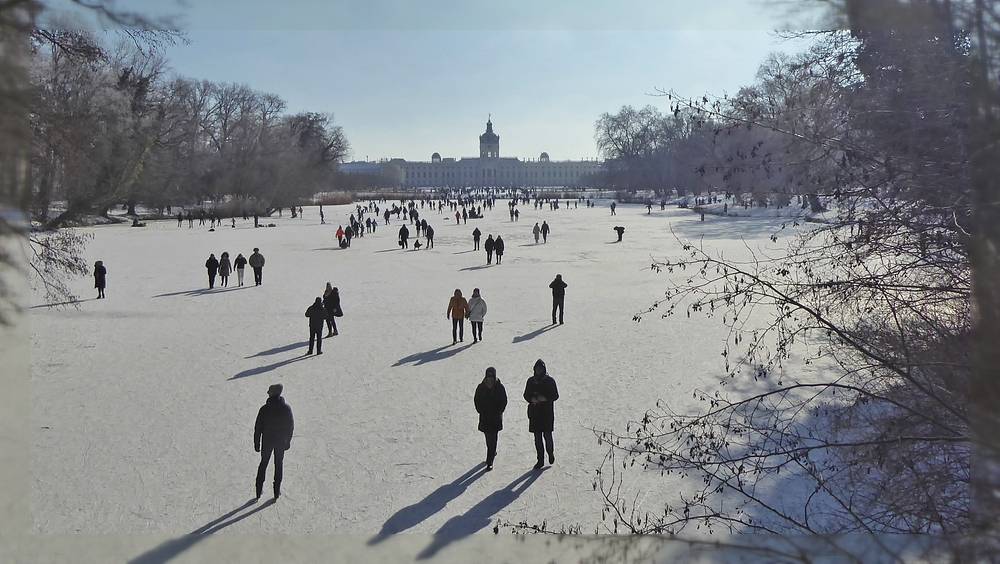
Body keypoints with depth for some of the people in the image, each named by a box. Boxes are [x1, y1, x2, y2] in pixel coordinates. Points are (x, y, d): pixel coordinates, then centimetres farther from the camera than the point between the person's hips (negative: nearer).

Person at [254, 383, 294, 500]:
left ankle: (259, 490, 22)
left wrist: (257, 443, 1)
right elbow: (291, 427, -2)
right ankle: (277, 491, 20)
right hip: (281, 442, 1)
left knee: (263, 464, 17)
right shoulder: (287, 408, -11)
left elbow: (258, 428, -11)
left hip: (267, 442, -1)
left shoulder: (264, 409, -17)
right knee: (278, 465, 15)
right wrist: (288, 441, 11)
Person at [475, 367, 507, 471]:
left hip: (495, 417, -3)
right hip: (484, 417, 3)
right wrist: (480, 411, -1)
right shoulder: (481, 387, 0)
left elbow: (504, 401, 0)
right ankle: (493, 452, 41)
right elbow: (476, 400, 8)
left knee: (492, 439, -6)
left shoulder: (499, 387, -5)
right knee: (489, 438, 15)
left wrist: (499, 412, -6)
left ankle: (490, 462, -4)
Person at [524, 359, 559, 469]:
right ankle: (540, 459, 15)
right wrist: (532, 399, -10)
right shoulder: (531, 381, 6)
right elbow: (526, 395, 11)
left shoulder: (550, 381, -3)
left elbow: (555, 395, -2)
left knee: (547, 435, -4)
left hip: (547, 412, -3)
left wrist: (546, 399, -18)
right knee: (537, 437, 6)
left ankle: (551, 453, 25)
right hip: (534, 413, 3)